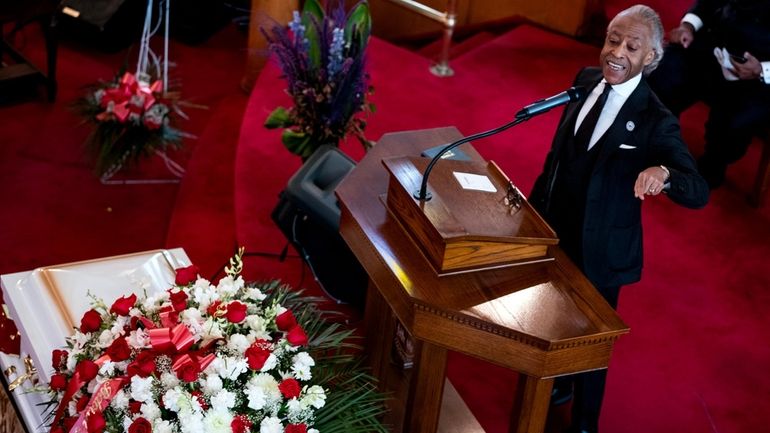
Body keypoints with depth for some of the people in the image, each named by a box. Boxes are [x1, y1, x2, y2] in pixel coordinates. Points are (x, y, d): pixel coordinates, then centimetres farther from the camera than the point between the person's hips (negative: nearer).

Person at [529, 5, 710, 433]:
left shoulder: (655, 121, -24)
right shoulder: (586, 80, -6)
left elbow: (699, 192, -29)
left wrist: (663, 173, -49)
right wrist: (537, 199, 15)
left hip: (600, 249, -6)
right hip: (556, 230, 6)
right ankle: (558, 383, 55)